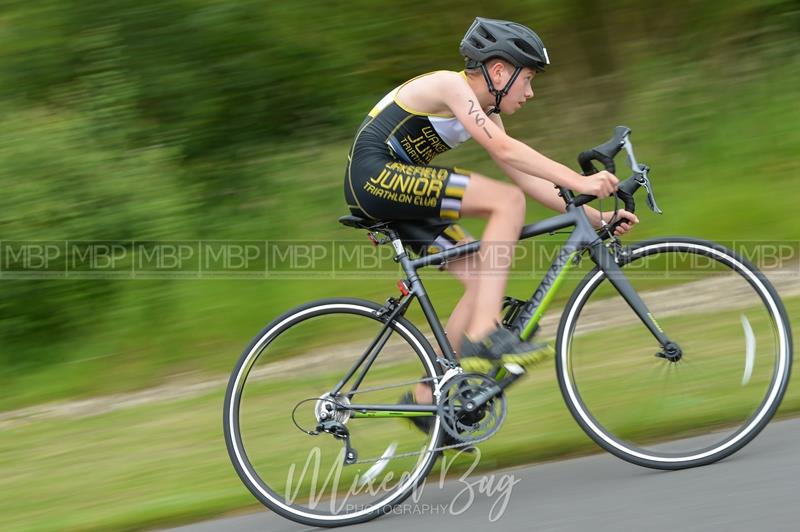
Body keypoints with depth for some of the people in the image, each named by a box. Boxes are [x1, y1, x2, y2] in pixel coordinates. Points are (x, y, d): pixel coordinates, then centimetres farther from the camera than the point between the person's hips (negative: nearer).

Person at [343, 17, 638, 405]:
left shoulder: (484, 111, 14)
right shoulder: (451, 85, -14)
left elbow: (524, 177, 11)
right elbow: (504, 150, -26)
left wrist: (594, 217, 3)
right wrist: (580, 182, -29)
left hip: (394, 193, 10)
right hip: (375, 174, -10)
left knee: (486, 279, 2)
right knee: (507, 201, -20)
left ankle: (425, 399, 6)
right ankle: (485, 336, -24)